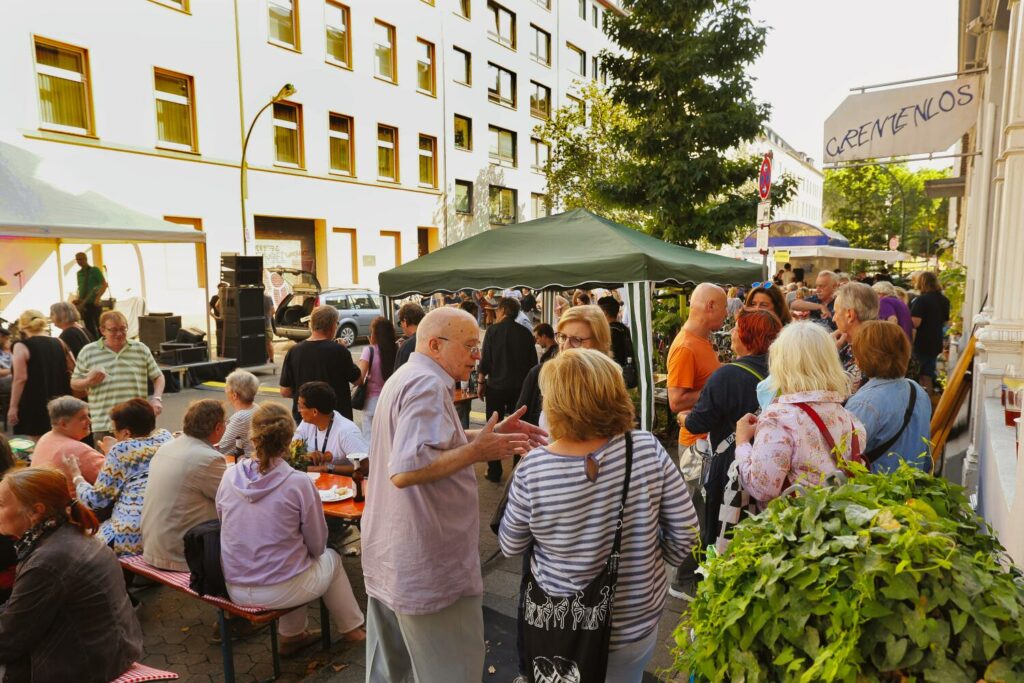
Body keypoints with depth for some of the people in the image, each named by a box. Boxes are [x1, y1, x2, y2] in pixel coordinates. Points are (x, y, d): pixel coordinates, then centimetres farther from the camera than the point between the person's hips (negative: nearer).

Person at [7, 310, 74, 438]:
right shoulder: (59, 343, 6)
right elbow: (73, 370, 12)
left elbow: (20, 379, -15)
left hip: (32, 405, -6)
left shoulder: (22, 346, -9)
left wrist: (13, 406, -11)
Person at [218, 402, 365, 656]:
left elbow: (224, 524, 9)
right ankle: (352, 629, 38)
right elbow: (317, 545, -9)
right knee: (331, 558, 24)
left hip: (235, 589, 4)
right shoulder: (298, 483, -20)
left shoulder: (229, 477, -8)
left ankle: (291, 635, 36)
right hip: (280, 591, -4)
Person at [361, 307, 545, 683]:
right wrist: (478, 451, -24)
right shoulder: (427, 384, -21)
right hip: (426, 566, -10)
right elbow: (405, 471, -31)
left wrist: (489, 434, 6)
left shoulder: (405, 377, 12)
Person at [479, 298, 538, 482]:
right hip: (520, 387, 2)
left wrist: (481, 382, 1)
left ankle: (494, 472, 12)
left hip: (496, 386, -2)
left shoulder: (493, 330, -9)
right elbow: (533, 361, 3)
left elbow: (485, 359, -10)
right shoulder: (525, 333, -1)